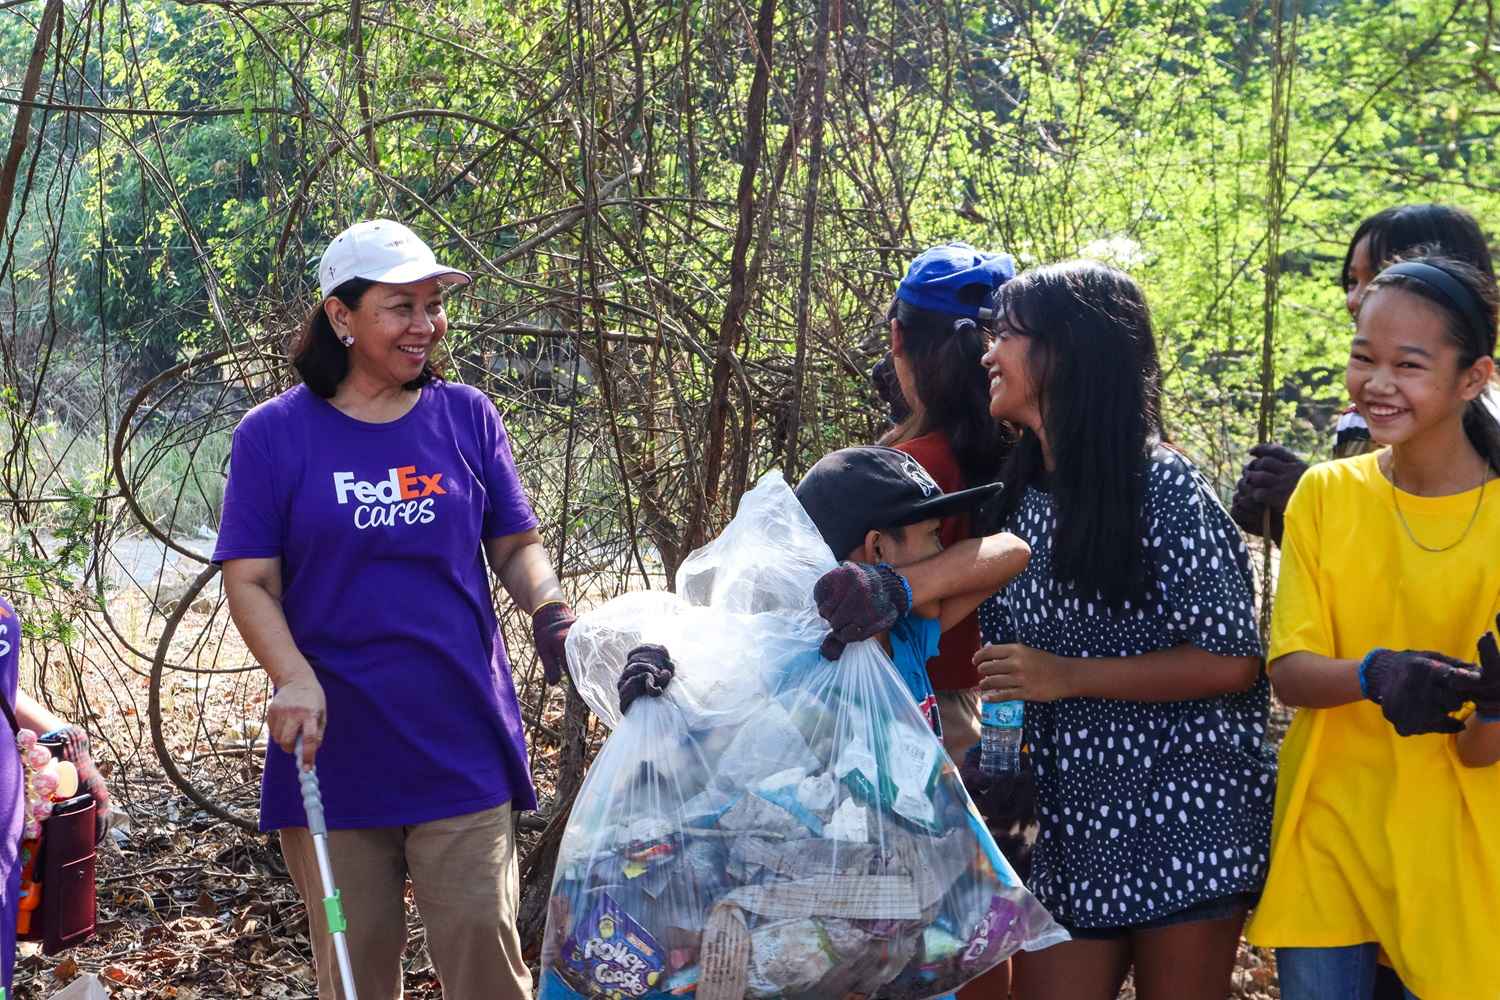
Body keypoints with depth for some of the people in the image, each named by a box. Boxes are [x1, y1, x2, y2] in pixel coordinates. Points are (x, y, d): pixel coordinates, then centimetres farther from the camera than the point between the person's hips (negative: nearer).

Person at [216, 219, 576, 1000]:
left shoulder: (466, 417, 5)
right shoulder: (275, 434, -2)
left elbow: (516, 546, 10)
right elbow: (249, 581, -4)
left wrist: (548, 606, -11)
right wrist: (294, 678, -21)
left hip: (460, 745, 1)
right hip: (335, 752, -1)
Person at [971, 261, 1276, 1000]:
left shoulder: (1163, 487, -12)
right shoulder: (1022, 496, 10)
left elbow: (1232, 662, -15)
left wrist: (1067, 677, -20)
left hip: (1184, 823, -6)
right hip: (1073, 828, 6)